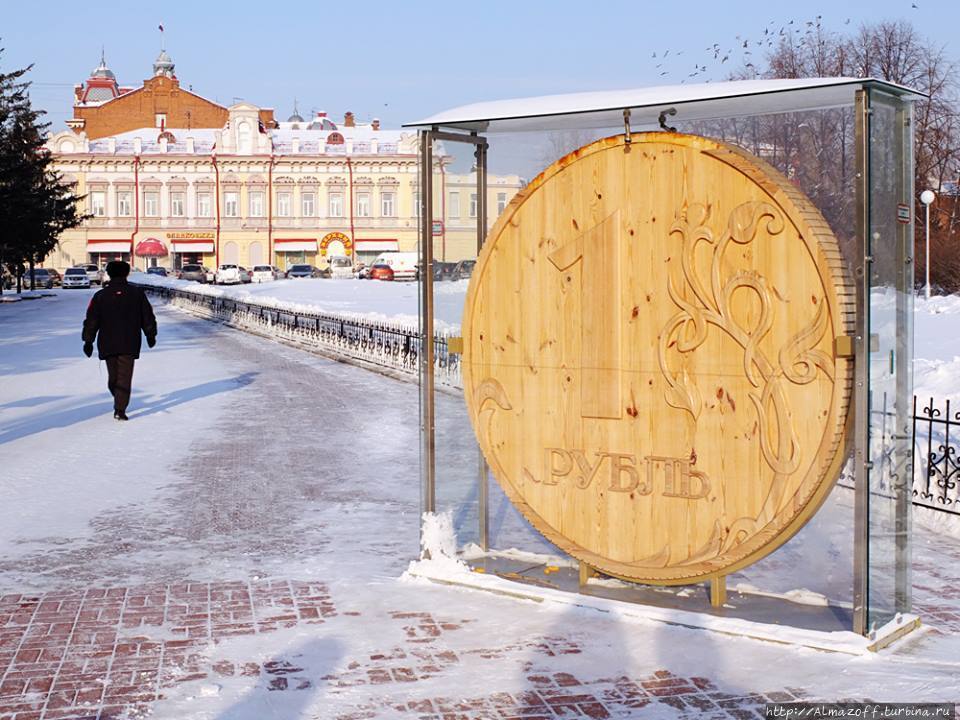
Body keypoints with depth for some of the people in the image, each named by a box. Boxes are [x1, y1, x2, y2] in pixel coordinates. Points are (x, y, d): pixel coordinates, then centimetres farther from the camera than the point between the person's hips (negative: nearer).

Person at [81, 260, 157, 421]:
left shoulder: (100, 296, 1)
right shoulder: (137, 293, 1)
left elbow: (91, 320, 0)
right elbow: (148, 317, 9)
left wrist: (88, 341, 6)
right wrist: (151, 335, 22)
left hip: (107, 344, 2)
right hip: (129, 345, -2)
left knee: (113, 376, 16)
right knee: (125, 376, -4)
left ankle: (119, 403, 32)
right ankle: (120, 409, -15)